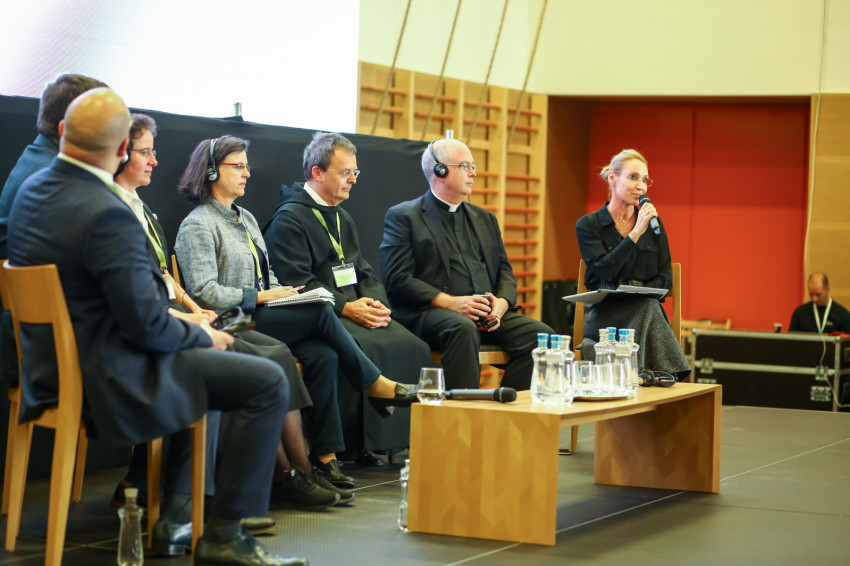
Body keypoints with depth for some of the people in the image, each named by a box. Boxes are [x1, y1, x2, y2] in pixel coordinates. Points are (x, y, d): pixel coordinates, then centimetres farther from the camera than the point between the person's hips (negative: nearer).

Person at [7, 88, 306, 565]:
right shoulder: (106, 214, -26)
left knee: (198, 356, 32)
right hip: (108, 381, -10)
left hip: (53, 366, 10)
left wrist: (155, 284, 13)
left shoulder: (32, 191, 3)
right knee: (269, 383, -8)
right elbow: (148, 326, -23)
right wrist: (203, 336, -4)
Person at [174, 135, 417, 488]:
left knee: (323, 355, -22)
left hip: (260, 315, 8)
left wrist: (281, 292, 4)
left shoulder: (245, 218, 23)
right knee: (321, 313, -25)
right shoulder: (198, 225, -4)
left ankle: (324, 455, -24)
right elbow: (204, 293, -14)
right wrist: (262, 297, -13)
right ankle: (377, 386, -11)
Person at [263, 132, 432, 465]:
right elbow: (296, 284, -13)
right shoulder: (289, 219, -4)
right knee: (366, 348, -35)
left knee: (412, 347, -17)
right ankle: (356, 446, -27)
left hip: (356, 312, 8)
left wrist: (375, 302, -2)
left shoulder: (342, 219, 24)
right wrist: (346, 308, -19)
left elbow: (365, 273, 21)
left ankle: (400, 440, -15)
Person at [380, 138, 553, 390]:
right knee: (463, 328, -38)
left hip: (488, 314, 6)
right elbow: (397, 279, -5)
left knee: (541, 334, -18)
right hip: (429, 313, -6)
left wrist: (501, 302, -3)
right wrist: (450, 302, -17)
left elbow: (504, 270, 21)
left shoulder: (485, 219, 26)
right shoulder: (403, 216, 6)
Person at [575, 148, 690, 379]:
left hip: (645, 308, 3)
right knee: (648, 311, -36)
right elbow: (604, 270, -10)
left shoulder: (654, 223, 16)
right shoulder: (588, 225, 6)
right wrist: (637, 232, -13)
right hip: (604, 314, -3)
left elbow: (665, 277, 11)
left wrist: (640, 293, -10)